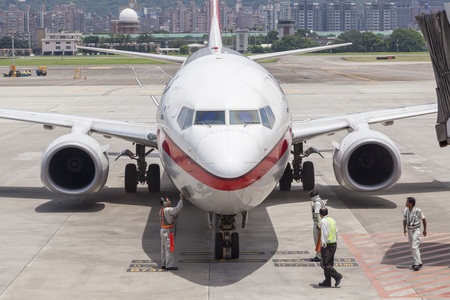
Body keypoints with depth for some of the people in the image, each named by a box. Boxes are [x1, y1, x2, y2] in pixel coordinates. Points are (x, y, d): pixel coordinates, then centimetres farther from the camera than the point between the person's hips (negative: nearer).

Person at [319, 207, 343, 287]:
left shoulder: (323, 221, -12)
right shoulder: (332, 220, 13)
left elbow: (325, 233, -20)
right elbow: (336, 232, 15)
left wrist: (324, 244, -20)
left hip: (328, 245, -9)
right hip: (334, 244, 9)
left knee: (324, 264, -7)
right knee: (328, 263, 12)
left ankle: (337, 276, -13)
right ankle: (327, 282, 13)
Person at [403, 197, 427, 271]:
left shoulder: (418, 210, -16)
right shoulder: (405, 210, -1)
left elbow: (424, 219, -4)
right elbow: (404, 220, 12)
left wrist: (425, 230, 1)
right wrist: (404, 229, 2)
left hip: (416, 230, -6)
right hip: (409, 230, 7)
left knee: (414, 247, -16)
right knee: (412, 247, 9)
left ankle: (417, 264, -14)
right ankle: (419, 262, 20)